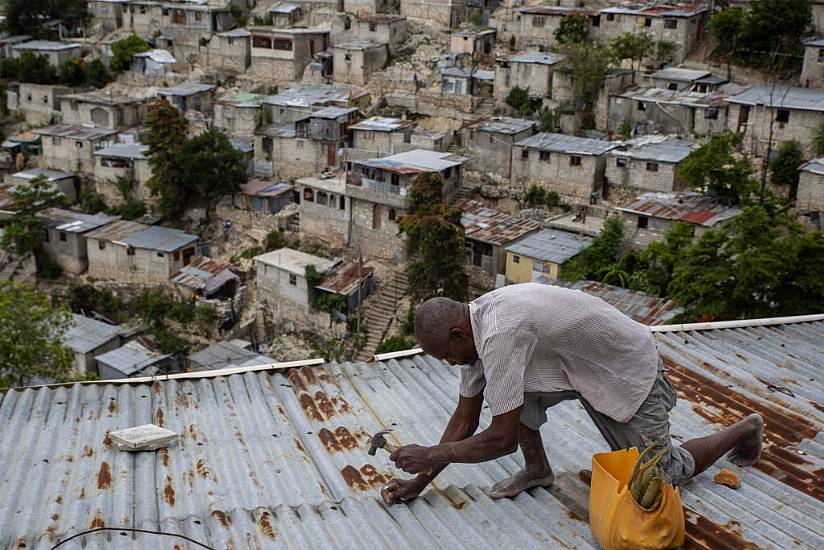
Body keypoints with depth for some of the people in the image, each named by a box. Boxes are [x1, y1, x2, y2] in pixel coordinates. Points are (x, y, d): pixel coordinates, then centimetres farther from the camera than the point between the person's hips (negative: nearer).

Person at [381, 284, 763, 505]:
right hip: (581, 364, 8)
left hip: (628, 372, -8)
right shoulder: (473, 326, -8)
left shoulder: (499, 334, -37)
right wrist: (420, 480, -1)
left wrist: (430, 455, -22)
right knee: (506, 385, -13)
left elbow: (502, 437, -33)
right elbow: (465, 418, 0)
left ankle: (744, 430, 28)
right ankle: (537, 469, 6)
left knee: (660, 474, 8)